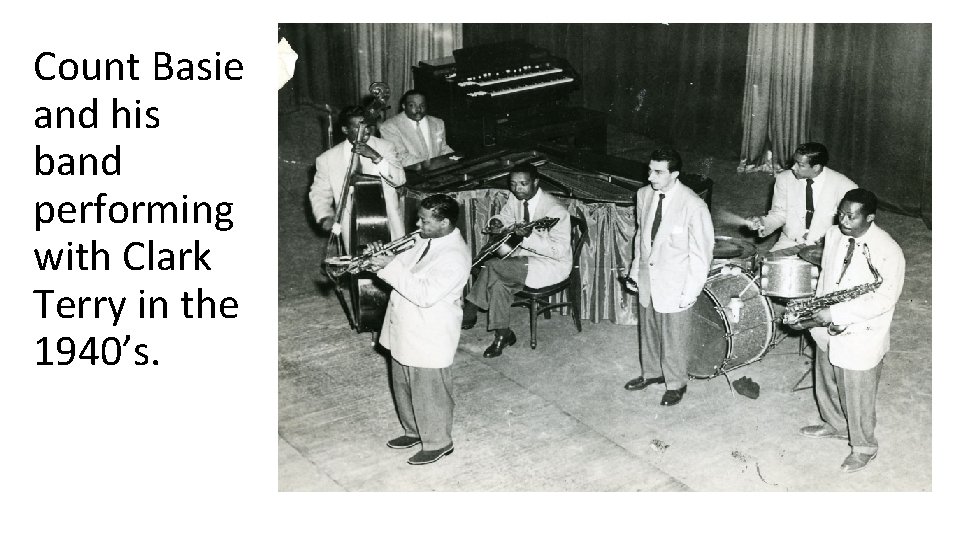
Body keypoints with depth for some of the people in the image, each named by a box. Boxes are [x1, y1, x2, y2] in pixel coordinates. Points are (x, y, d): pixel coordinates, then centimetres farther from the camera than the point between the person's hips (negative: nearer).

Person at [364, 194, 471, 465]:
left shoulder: (454, 257, -27)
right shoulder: (427, 240, 2)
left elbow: (424, 294, -32)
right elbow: (408, 265, 15)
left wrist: (391, 266, -31)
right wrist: (386, 260, -7)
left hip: (429, 338, -9)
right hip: (405, 331, 9)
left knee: (429, 392, 7)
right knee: (404, 385, 23)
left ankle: (438, 443, 25)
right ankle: (414, 430, 42)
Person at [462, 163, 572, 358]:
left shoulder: (555, 210, -23)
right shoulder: (514, 198, 0)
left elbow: (560, 251, -26)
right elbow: (505, 217, 20)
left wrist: (529, 237, -38)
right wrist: (496, 222, -6)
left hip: (552, 264, -7)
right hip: (524, 255, 8)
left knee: (493, 267, -24)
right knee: (498, 282, -22)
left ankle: (469, 311, -5)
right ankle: (502, 334, -10)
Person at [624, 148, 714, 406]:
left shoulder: (693, 205, -21)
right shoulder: (644, 194, -2)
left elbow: (701, 252, -15)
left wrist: (690, 292, -15)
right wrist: (635, 271, 11)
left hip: (675, 284, -6)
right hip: (647, 279, 6)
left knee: (674, 336, 7)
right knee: (648, 329, 20)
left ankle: (676, 384, 27)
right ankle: (651, 372, 42)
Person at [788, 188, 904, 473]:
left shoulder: (888, 252, -24)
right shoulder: (834, 235, -3)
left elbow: (884, 299, -24)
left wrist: (836, 313, -27)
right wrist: (816, 311, -2)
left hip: (860, 339, -7)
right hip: (829, 331, 7)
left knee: (857, 395, 10)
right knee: (826, 384, 25)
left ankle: (864, 447, 32)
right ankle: (835, 425, 51)